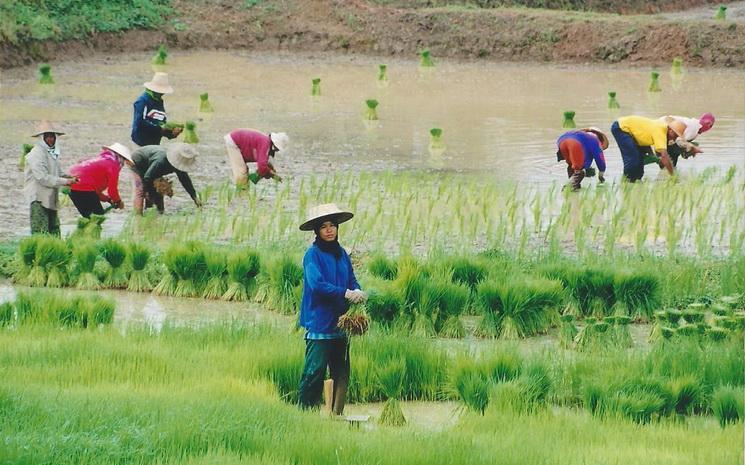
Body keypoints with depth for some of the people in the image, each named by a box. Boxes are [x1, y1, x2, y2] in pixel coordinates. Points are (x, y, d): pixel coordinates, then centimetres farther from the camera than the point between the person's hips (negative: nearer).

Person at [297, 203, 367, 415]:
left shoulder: (341, 254, 13)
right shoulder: (313, 254, -7)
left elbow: (352, 281, 13)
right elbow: (317, 284, -18)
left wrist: (357, 292, -11)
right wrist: (346, 294, -23)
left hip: (340, 323, 7)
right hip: (319, 323, -7)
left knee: (341, 373, 10)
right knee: (315, 370, -8)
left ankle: (337, 413, 17)